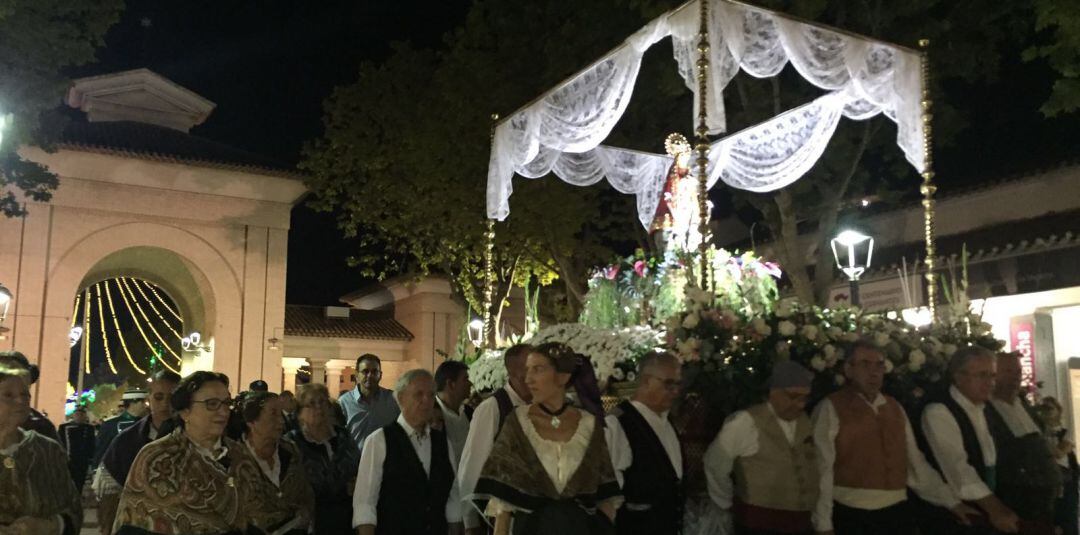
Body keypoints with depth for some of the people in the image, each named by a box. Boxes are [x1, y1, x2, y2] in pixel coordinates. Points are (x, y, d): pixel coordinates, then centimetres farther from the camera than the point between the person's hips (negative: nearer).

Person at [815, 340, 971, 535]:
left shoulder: (894, 408, 12)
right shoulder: (831, 408, -6)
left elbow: (915, 462, 15)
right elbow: (822, 469, -11)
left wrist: (951, 502, 10)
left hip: (898, 513, 5)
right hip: (852, 516, -5)